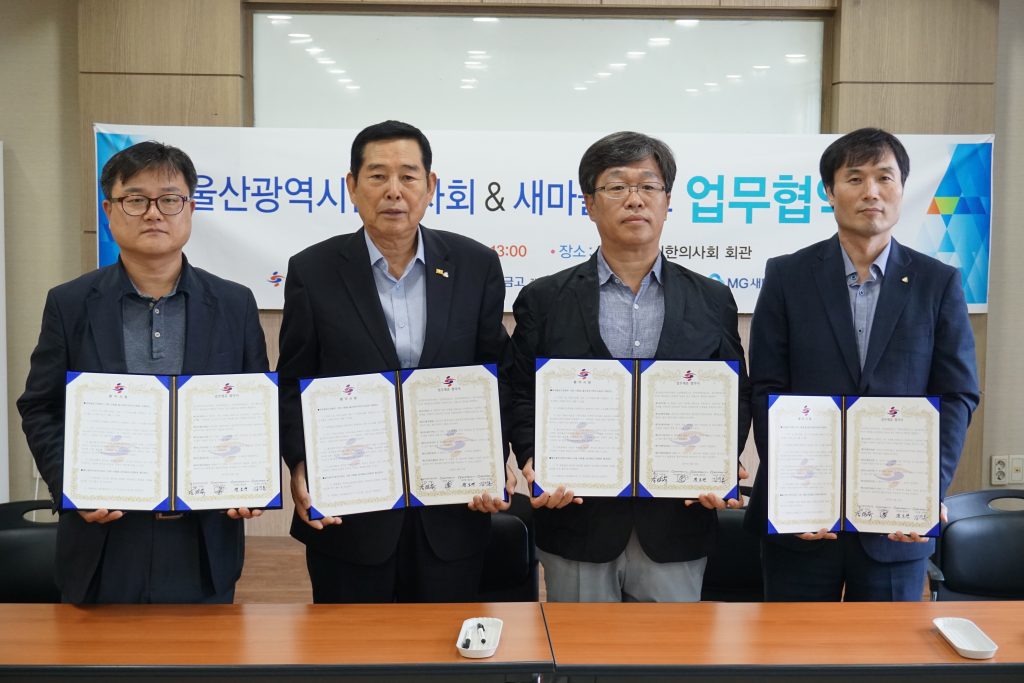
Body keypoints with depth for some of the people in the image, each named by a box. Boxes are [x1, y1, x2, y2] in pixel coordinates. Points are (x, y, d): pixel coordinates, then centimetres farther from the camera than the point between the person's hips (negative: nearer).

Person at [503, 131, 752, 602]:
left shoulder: (712, 301, 7)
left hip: (676, 531, 1)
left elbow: (735, 399, 8)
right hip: (577, 525, -1)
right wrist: (533, 461, -13)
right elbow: (521, 398, 4)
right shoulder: (544, 300, 3)